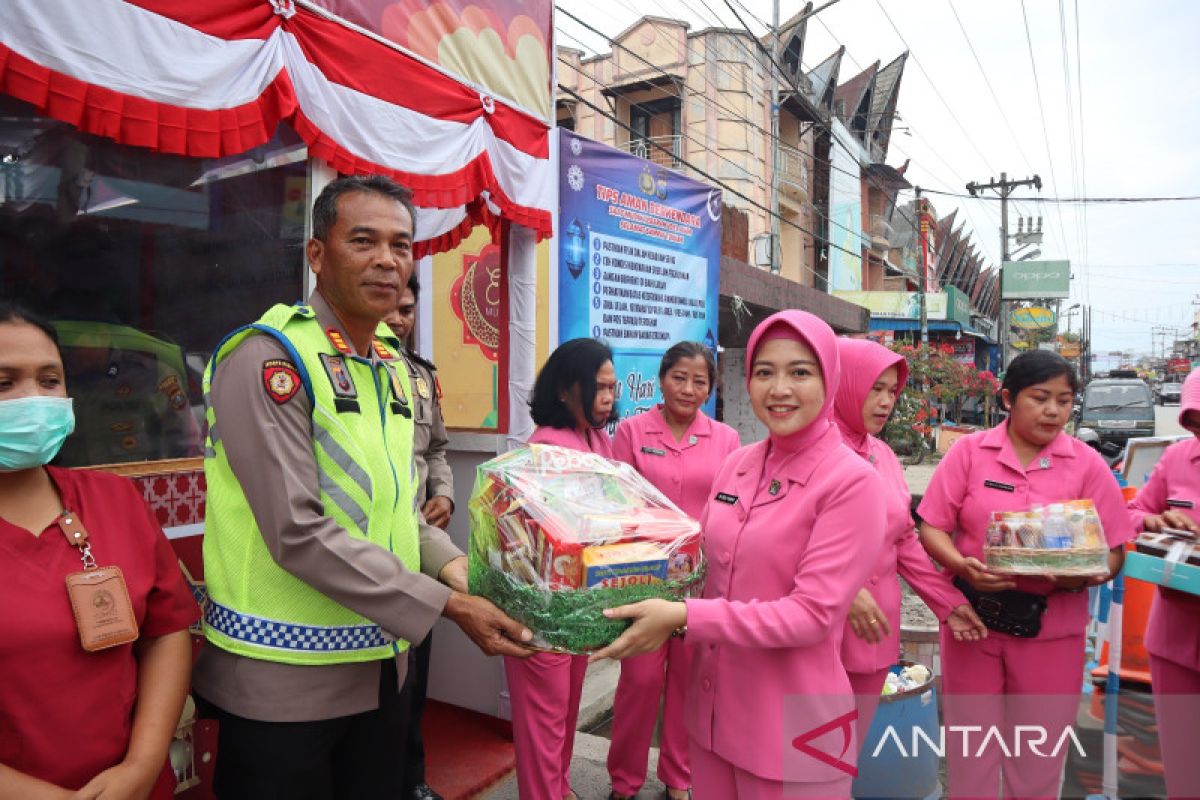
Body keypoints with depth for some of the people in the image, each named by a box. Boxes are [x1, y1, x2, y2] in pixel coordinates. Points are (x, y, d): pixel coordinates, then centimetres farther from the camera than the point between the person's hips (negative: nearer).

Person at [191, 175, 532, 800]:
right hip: (283, 678, -7)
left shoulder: (392, 367, 7)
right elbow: (297, 532, -23)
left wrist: (451, 565, -5)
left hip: (381, 665, 7)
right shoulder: (267, 358, -16)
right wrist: (450, 606, -21)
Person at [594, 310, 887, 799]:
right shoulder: (738, 464, 1)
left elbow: (813, 613, -21)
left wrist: (684, 617, -25)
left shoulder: (852, 481, -16)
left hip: (791, 719, -5)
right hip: (712, 704, 6)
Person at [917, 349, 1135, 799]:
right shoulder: (969, 451, -4)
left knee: (1038, 757, 16)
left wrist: (1081, 576, -22)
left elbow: (1112, 550, -1)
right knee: (971, 747, 14)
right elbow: (932, 528, -4)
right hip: (972, 617, 0)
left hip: (1051, 628, 1)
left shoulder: (1087, 463, -2)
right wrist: (962, 565, -23)